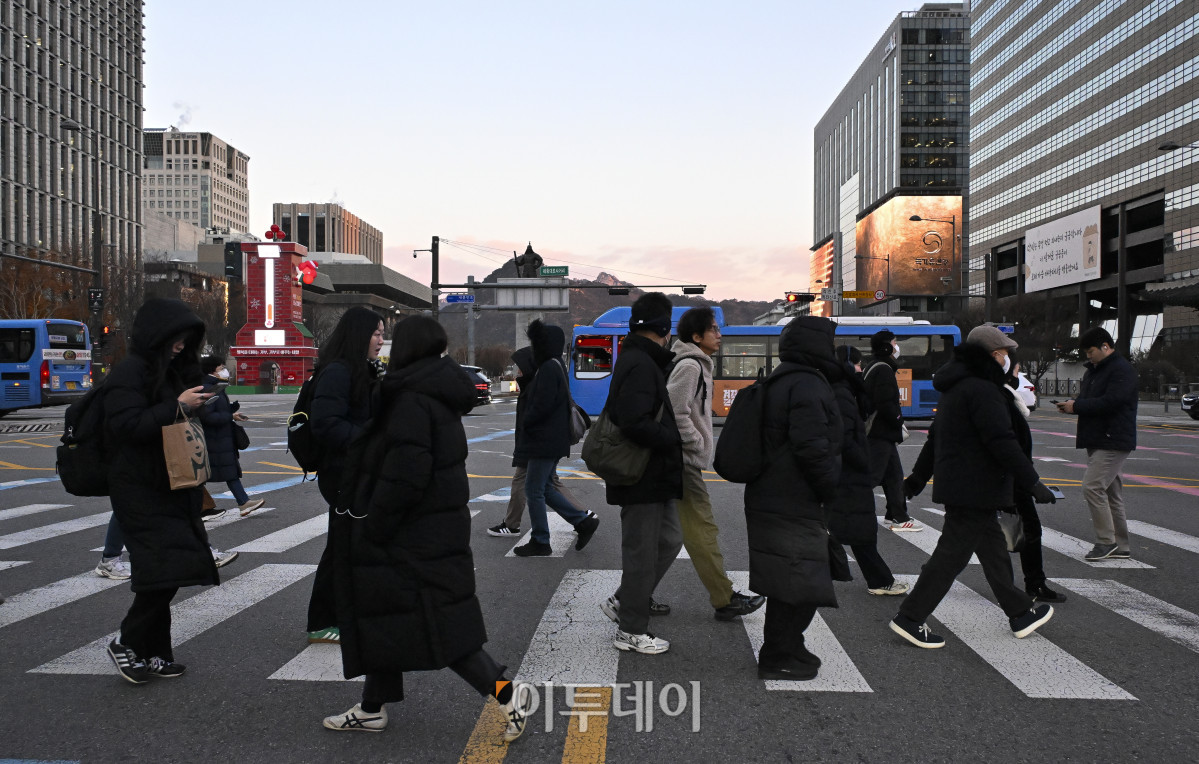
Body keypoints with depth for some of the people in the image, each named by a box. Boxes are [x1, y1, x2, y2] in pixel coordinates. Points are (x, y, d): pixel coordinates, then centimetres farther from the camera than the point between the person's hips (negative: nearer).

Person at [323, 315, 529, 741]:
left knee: (435, 623, -4)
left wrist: (373, 529, -15)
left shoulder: (412, 401, -19)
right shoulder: (438, 395, 11)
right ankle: (373, 709, 30)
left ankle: (506, 693, 1)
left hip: (414, 535, -10)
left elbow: (405, 475, -25)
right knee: (385, 616, 18)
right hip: (435, 526, 10)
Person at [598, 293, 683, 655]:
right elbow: (636, 423, -30)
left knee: (669, 539, 20)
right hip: (642, 478, -10)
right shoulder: (641, 365, -20)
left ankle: (623, 602, 29)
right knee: (642, 551, 1)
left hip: (656, 477, 10)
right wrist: (674, 440, -18)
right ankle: (630, 631, 15)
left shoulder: (641, 360, 14)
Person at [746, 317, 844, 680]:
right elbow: (811, 447, -23)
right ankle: (779, 657, 8)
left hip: (771, 498, 11)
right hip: (793, 504, -10)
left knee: (787, 580, 18)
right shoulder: (807, 384, -16)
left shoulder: (781, 381, 17)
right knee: (799, 581, -1)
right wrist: (833, 491, -13)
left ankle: (784, 648, 30)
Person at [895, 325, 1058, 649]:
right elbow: (1002, 442, -23)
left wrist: (918, 478, 27)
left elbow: (935, 437, 22)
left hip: (956, 485, 10)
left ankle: (1020, 613, 30)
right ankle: (910, 618, 0)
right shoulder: (982, 389, -17)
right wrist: (1032, 482, -18)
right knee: (951, 554, -5)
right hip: (973, 489, -10)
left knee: (994, 548, 18)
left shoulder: (956, 387, 15)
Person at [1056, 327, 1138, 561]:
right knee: (1111, 492, 11)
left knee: (1092, 487, -16)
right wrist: (1072, 404, 1)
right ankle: (1121, 546, 17)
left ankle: (1106, 541, -8)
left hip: (1113, 442, -10)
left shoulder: (1122, 370, -12)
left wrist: (1076, 406, -16)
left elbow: (1110, 401, -23)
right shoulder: (1093, 371, 18)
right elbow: (1088, 399, 24)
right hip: (1098, 442, 10)